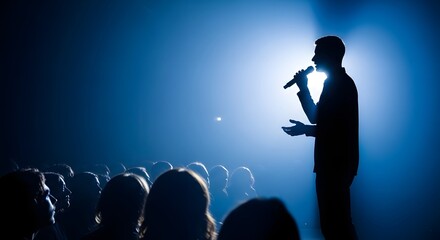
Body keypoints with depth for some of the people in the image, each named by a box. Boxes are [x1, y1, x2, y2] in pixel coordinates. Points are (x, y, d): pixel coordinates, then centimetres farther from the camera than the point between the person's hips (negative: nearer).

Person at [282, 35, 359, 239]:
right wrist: (303, 88, 13)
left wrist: (305, 130, -13)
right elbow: (319, 119, 18)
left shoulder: (340, 84, -14)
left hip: (336, 165, -10)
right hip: (333, 163, 10)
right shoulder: (336, 83, 16)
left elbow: (336, 130, -21)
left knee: (335, 223, -5)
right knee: (334, 221, 15)